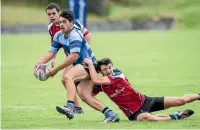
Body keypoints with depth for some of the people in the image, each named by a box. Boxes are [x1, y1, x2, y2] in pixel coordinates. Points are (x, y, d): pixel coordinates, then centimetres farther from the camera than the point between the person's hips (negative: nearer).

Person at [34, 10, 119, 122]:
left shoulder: (75, 35, -20)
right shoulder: (59, 36, 6)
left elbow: (73, 57, -26)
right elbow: (51, 53, 5)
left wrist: (56, 69, -25)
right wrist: (38, 63, -13)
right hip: (80, 66, 9)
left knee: (67, 77, -31)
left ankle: (70, 107, -45)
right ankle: (110, 114, 3)